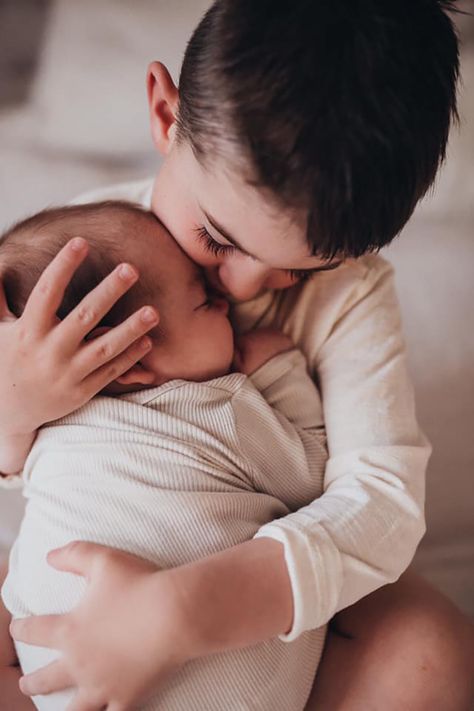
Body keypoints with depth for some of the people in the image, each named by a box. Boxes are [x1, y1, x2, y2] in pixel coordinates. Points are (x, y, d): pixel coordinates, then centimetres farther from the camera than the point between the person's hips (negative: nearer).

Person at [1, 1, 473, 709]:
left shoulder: (351, 293, -22)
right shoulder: (71, 252, -19)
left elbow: (383, 496, -33)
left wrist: (183, 610, -46)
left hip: (263, 561, 0)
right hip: (95, 550, 1)